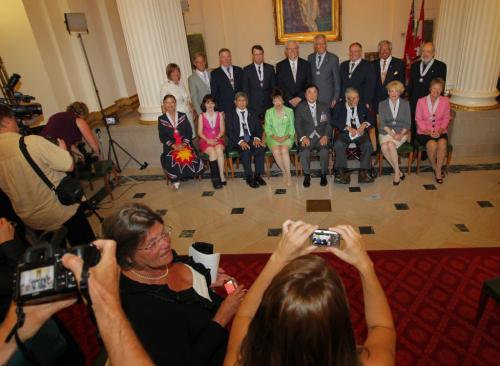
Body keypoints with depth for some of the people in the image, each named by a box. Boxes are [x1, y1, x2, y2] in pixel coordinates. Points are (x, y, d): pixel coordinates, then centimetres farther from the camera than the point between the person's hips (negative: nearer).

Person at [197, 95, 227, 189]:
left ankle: (221, 175, -31)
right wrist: (208, 140, -14)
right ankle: (215, 178, -28)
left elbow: (222, 130, 6)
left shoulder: (219, 115, 12)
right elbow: (200, 132, 2)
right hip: (205, 141, -1)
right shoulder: (201, 116, 7)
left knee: (219, 150, -33)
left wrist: (216, 138, -11)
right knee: (212, 152, -32)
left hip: (218, 140, 1)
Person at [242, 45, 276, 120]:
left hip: (268, 105, 2)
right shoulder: (247, 70, 4)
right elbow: (245, 89, 4)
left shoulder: (270, 68, 10)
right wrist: (247, 104, -2)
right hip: (253, 106, -2)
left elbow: (274, 87, 12)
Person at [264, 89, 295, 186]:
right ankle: (284, 172, -13)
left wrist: (286, 136, -13)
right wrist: (274, 137, -13)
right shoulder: (269, 112, 9)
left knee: (284, 150, -32)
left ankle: (288, 174, -24)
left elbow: (291, 127, 6)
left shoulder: (289, 111, 10)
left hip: (286, 137, 0)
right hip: (273, 138, 1)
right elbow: (267, 128, 4)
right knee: (276, 151, -31)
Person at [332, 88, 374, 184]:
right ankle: (343, 172, -29)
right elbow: (335, 122, -2)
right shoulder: (339, 108, 12)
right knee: (338, 144, -32)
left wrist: (364, 124, -7)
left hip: (360, 134, 1)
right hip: (345, 133, -1)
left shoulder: (362, 107, 20)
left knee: (368, 144, -29)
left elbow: (371, 118, 14)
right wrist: (348, 127, -14)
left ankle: (364, 172, -26)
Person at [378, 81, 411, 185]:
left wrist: (401, 134, -14)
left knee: (391, 144, -33)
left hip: (401, 132, -1)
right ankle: (398, 171, -18)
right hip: (386, 132, 1)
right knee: (384, 147, -32)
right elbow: (382, 123, -1)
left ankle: (396, 171, -20)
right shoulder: (382, 104, 8)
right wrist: (392, 133, -16)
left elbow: (408, 123, 4)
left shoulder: (405, 104, 9)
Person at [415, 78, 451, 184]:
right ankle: (434, 167, -4)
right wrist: (428, 131, -12)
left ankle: (438, 171, -16)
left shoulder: (445, 101, 5)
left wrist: (440, 130, -11)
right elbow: (418, 119, 0)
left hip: (440, 132, 1)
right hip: (424, 132, -1)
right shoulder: (421, 101, 1)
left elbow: (446, 118, 7)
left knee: (442, 143, -31)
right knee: (432, 144, -31)